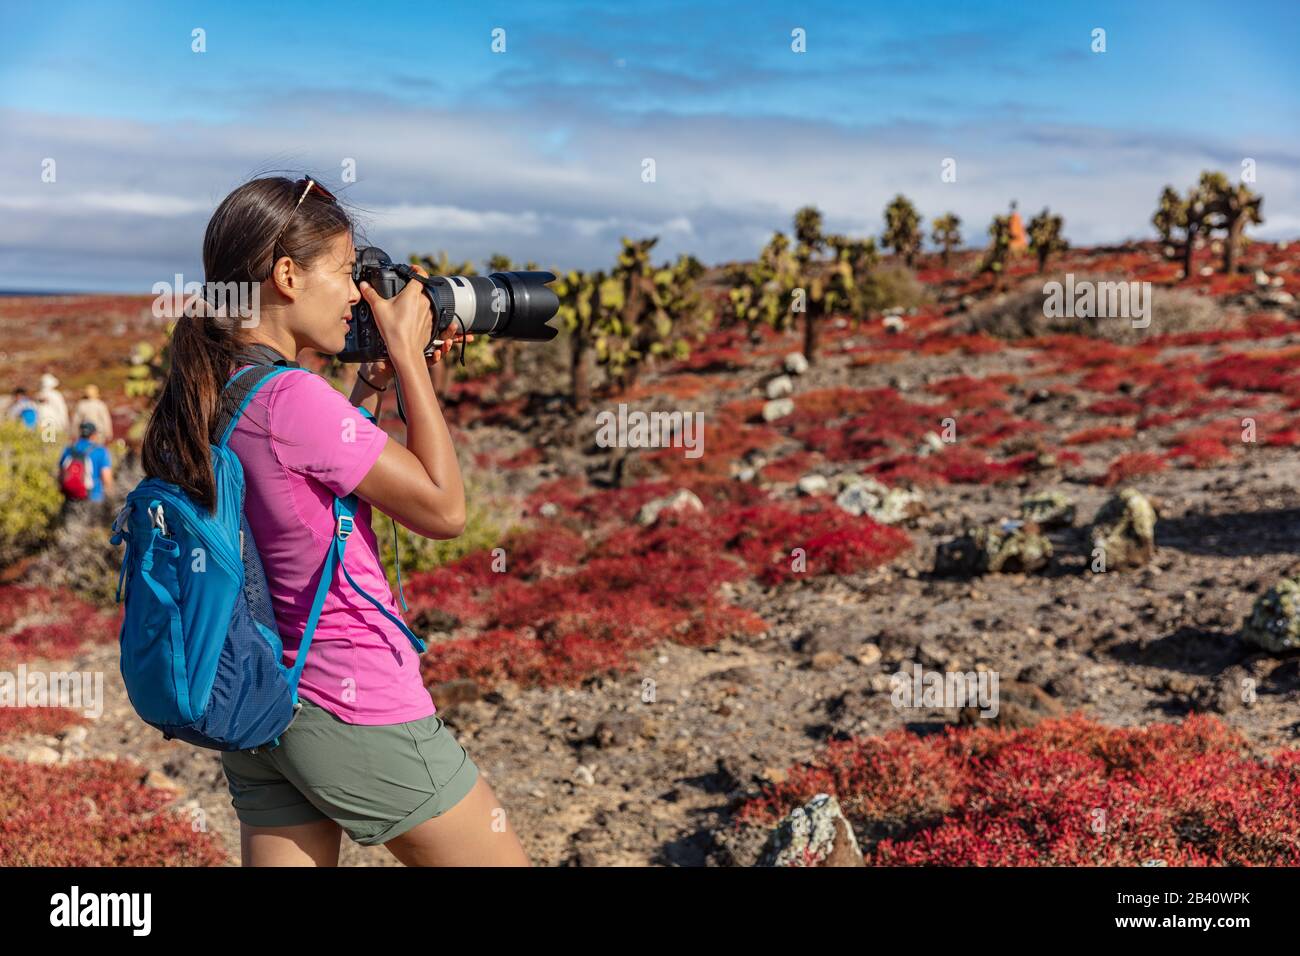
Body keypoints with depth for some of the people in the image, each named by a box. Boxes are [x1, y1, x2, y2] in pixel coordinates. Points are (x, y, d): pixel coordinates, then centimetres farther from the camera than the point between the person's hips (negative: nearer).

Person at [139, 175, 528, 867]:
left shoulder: (201, 400, 4)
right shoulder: (293, 399, -22)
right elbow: (443, 509, -15)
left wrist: (371, 386, 11)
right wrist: (408, 356, -9)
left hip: (255, 710, 9)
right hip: (356, 711, -8)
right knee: (503, 857, 9)